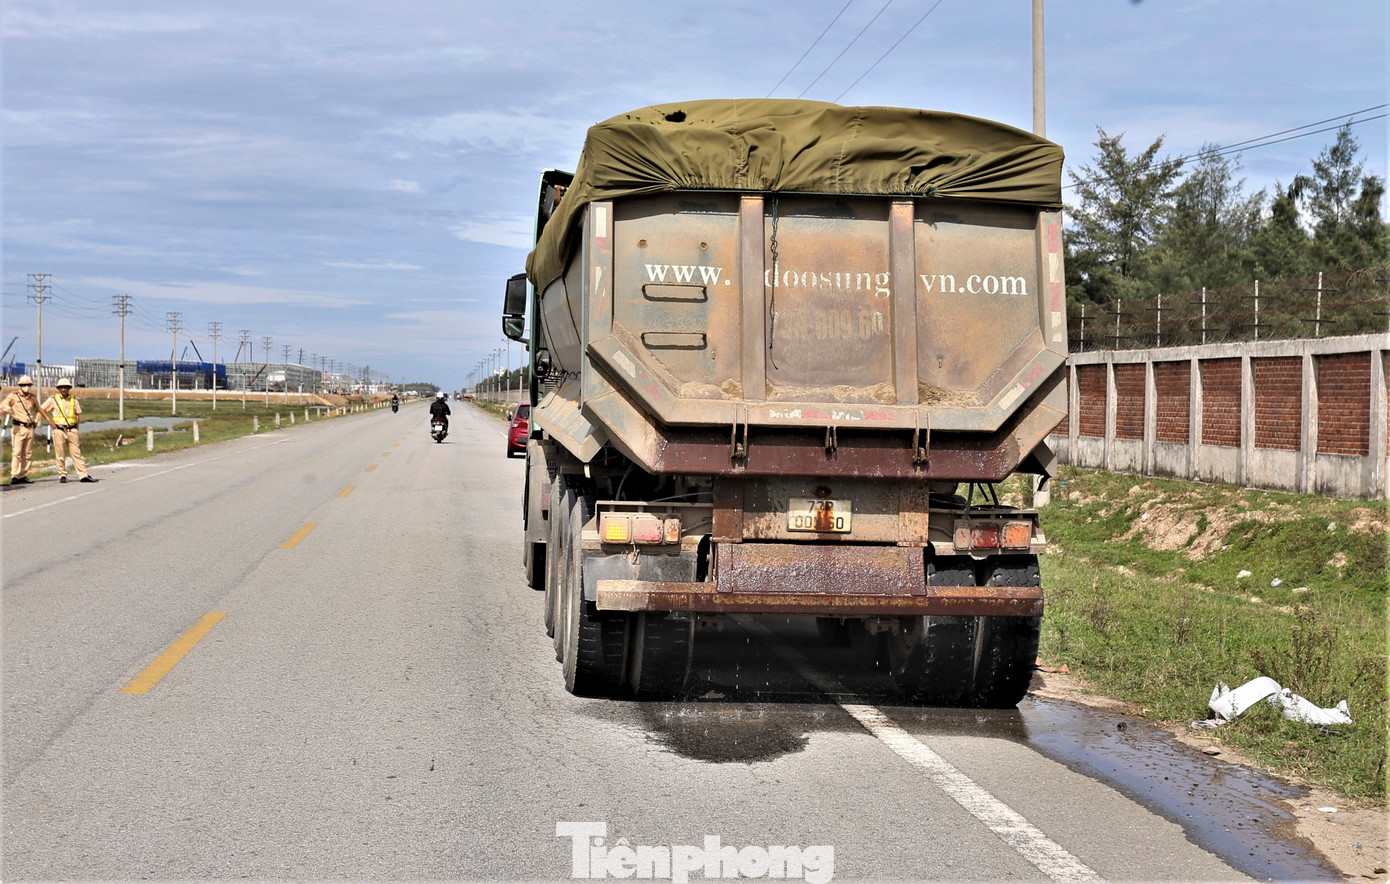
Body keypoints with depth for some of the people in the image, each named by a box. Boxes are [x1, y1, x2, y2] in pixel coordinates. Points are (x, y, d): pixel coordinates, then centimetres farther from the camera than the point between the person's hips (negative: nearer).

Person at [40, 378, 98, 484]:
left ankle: (83, 475, -3)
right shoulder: (53, 399, 1)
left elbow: (78, 414, 17)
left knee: (77, 453, 0)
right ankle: (62, 475, 11)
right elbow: (41, 409, 6)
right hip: (59, 430, -2)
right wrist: (50, 420, -2)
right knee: (60, 455, 1)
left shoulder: (74, 399, 9)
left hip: (72, 430, 2)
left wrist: (76, 427, 8)